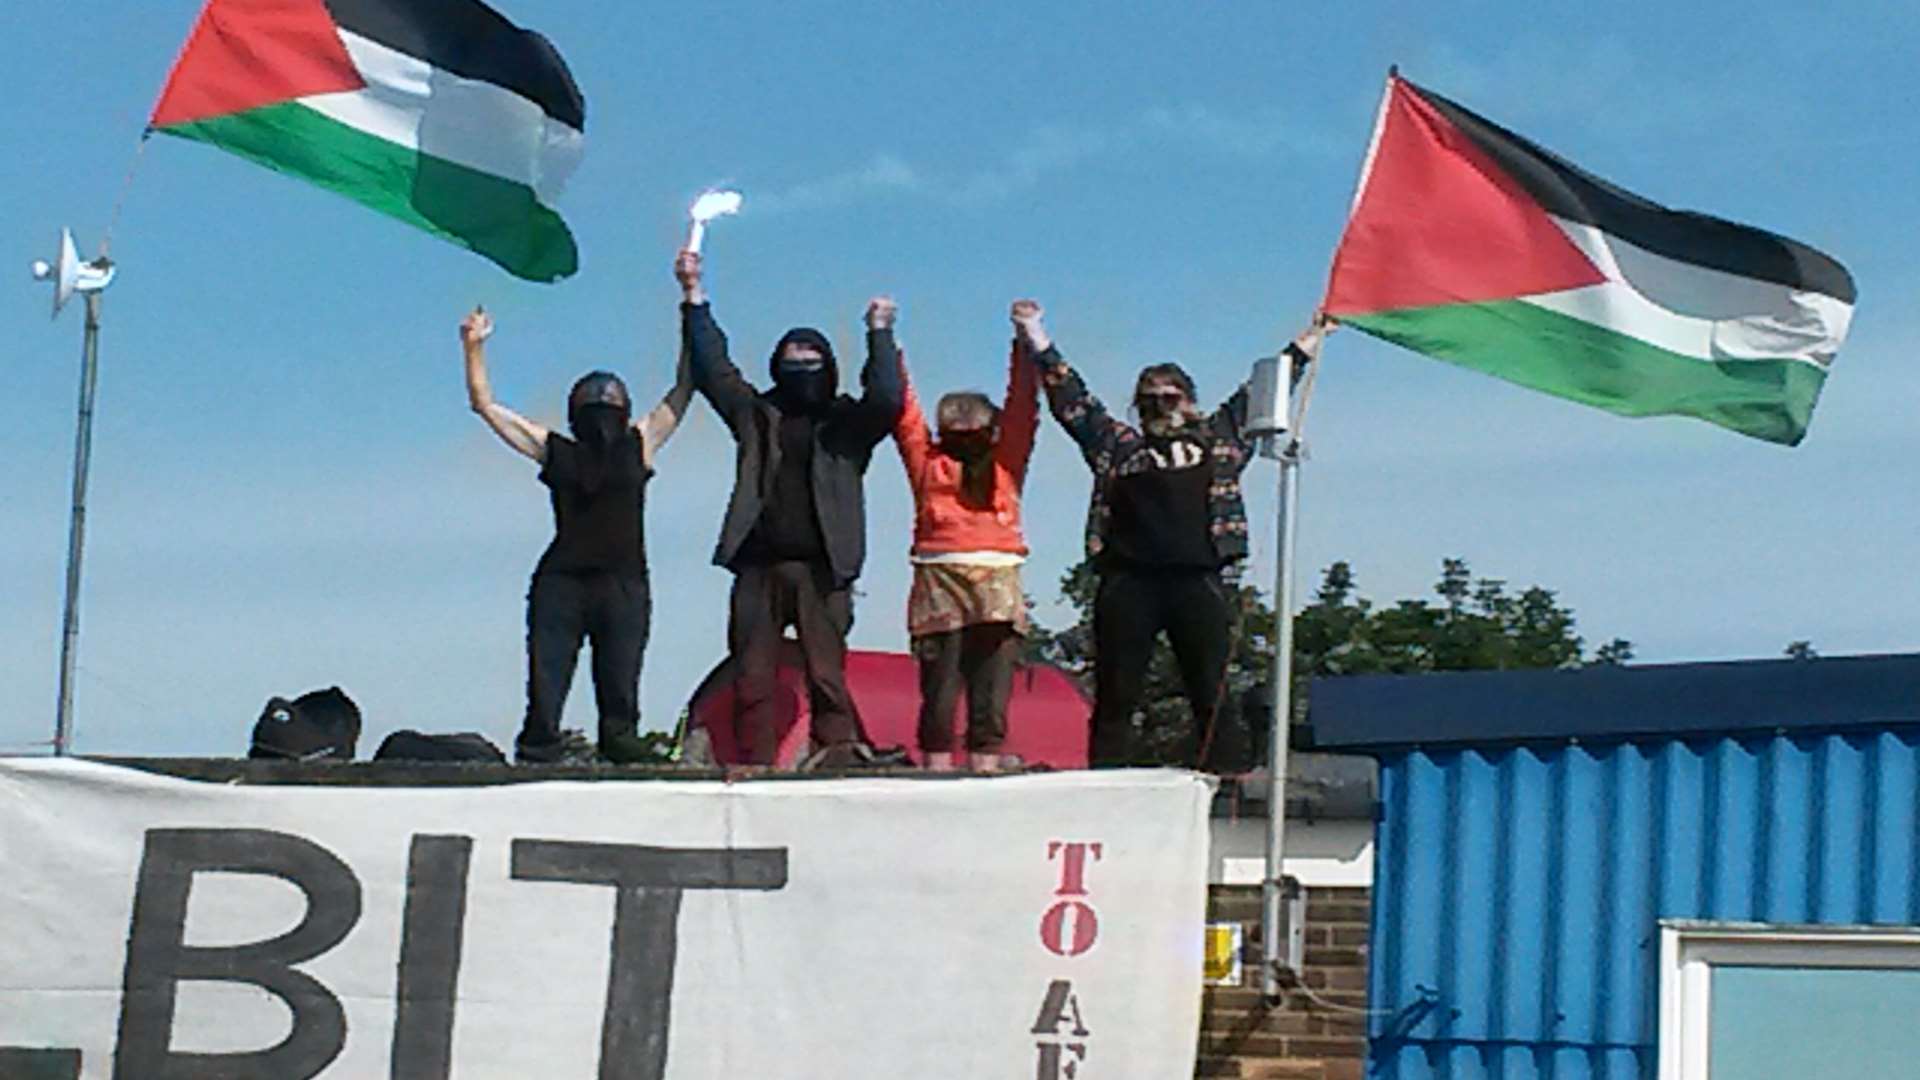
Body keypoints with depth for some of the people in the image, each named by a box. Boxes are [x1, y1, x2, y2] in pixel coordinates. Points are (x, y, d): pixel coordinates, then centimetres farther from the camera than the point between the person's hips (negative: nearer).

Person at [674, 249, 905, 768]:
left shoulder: (846, 421, 13)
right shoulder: (756, 413, 18)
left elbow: (886, 402, -4)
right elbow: (713, 368, 13)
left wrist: (879, 335, -4)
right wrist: (694, 298, 8)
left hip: (821, 569, -2)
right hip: (758, 567, 2)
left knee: (826, 674, -8)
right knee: (752, 678, -2)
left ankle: (837, 760, -9)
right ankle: (753, 769, 0)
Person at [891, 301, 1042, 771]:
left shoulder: (1005, 464, 16)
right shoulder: (927, 461, 13)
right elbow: (904, 411, 13)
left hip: (999, 587, 1)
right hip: (939, 584, -1)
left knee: (991, 695, 0)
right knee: (939, 694, -3)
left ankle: (984, 775, 0)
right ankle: (937, 780, -5)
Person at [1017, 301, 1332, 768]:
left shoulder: (1218, 439, 22)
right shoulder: (1118, 445, 22)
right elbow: (1071, 401, 24)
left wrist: (1305, 344, 32)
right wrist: (1037, 340, 23)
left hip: (1199, 580, 0)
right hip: (1127, 583, 0)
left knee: (1211, 701, -5)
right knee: (1115, 701, -3)